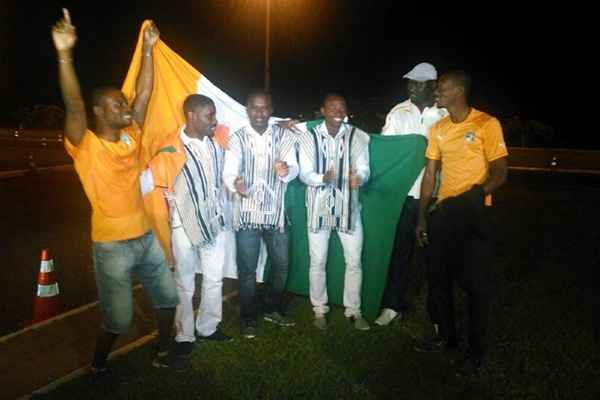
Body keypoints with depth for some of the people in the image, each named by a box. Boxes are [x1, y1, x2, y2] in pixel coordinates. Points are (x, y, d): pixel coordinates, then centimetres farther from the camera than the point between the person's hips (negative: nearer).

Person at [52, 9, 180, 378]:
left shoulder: (131, 136, 3)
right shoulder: (86, 146, -12)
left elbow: (144, 93, 3)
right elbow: (74, 106, -28)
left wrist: (149, 49, 0)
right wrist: (65, 55, -38)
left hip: (146, 236, 6)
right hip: (112, 244, -6)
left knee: (168, 296, 16)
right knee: (118, 319, 3)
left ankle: (164, 352, 38)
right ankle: (99, 366, 32)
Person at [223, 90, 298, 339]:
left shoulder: (284, 136, 1)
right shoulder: (236, 139, -2)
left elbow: (294, 169, -5)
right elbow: (228, 173, -10)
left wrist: (286, 171, -30)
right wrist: (235, 184, -34)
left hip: (275, 211, 2)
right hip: (246, 213, -2)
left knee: (281, 264, 12)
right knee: (247, 268, 5)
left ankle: (273, 310, 34)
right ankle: (249, 318, 23)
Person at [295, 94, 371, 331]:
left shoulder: (357, 136, -3)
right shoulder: (308, 136, -6)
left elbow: (364, 168, -10)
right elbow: (304, 173, -10)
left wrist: (359, 178, -34)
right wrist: (323, 178, -32)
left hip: (347, 206, 1)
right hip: (319, 206, -1)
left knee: (354, 261, 7)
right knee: (318, 261, 9)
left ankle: (353, 310, 25)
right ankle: (320, 310, 27)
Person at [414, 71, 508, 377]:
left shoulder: (486, 124, -8)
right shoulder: (437, 129, 8)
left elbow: (500, 173, -10)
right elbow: (430, 173, 10)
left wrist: (471, 196, -27)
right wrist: (422, 216, 6)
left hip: (474, 213, -6)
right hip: (443, 212, 6)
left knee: (475, 283, 3)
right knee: (437, 277, 12)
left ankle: (476, 351, 19)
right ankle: (446, 337, 32)